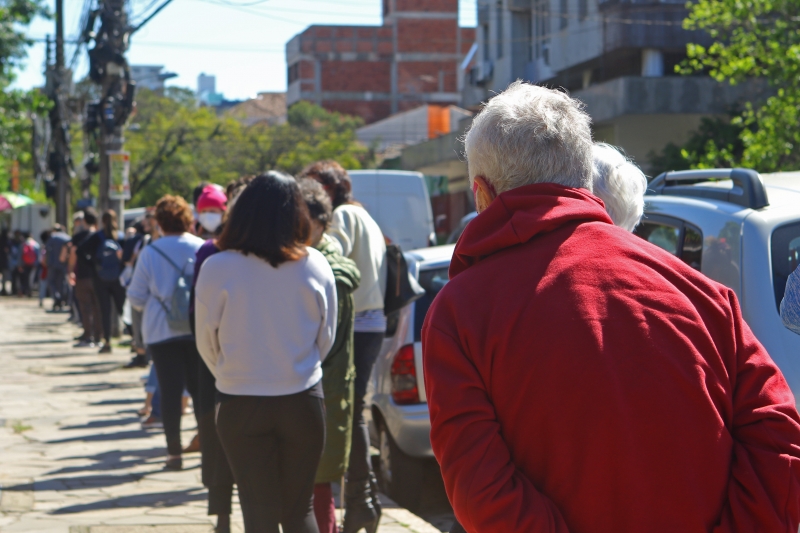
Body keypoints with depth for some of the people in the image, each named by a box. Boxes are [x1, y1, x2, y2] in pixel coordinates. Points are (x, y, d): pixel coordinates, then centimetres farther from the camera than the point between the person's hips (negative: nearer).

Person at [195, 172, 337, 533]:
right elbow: (326, 338, 4)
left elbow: (207, 341, -1)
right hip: (303, 400, 2)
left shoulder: (217, 267, -12)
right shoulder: (315, 266, -7)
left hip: (241, 405, -1)